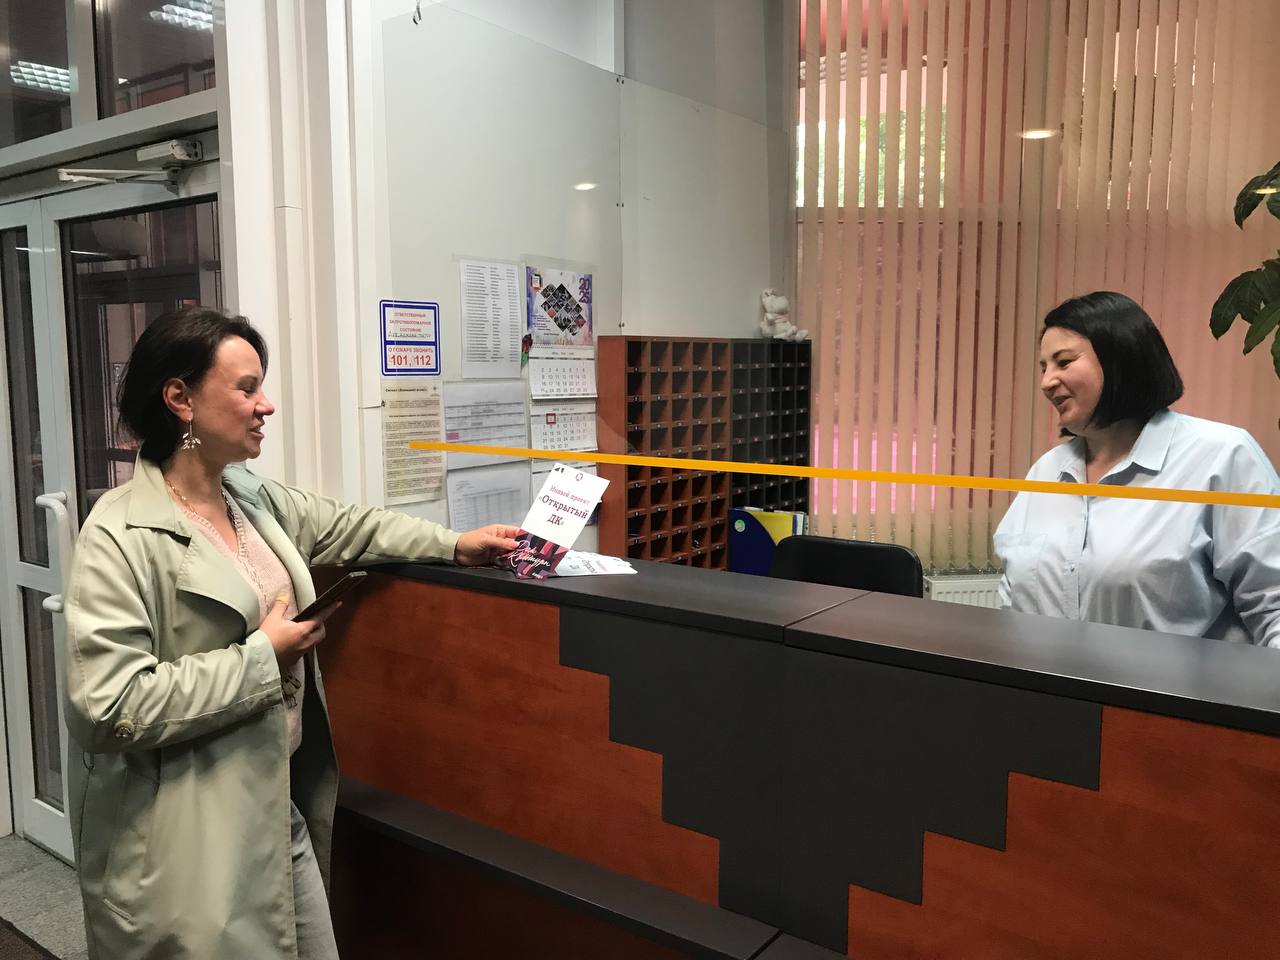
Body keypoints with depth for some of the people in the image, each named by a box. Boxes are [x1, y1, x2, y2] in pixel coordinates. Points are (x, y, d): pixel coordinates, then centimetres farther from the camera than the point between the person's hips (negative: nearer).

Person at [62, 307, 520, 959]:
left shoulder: (256, 499, 5)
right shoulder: (121, 537, -20)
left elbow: (348, 527, 20)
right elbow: (111, 705, -25)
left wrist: (454, 545, 16)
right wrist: (262, 657, -19)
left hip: (281, 803, 8)